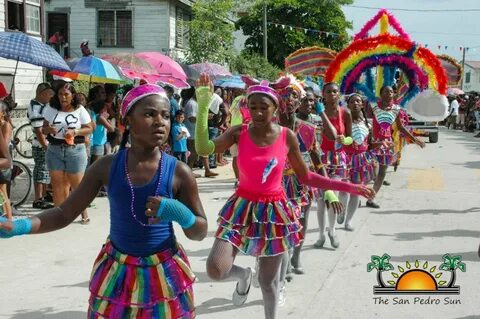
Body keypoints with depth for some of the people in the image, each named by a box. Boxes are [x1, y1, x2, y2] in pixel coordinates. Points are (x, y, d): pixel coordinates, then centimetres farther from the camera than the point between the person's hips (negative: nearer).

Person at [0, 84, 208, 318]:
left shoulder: (178, 172, -12)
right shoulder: (107, 167, -8)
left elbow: (199, 233, -5)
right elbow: (64, 214, -4)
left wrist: (180, 214, -27)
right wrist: (19, 226, -20)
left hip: (164, 275, -1)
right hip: (117, 274, 1)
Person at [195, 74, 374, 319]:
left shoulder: (287, 136, -6)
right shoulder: (239, 133, -9)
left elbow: (305, 177, 4)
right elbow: (203, 149, -24)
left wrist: (347, 187, 0)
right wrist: (203, 106, -29)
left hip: (274, 211, 0)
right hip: (243, 209, 0)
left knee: (268, 280, 10)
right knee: (215, 270, -15)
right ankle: (243, 275, 22)